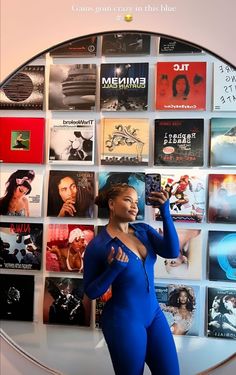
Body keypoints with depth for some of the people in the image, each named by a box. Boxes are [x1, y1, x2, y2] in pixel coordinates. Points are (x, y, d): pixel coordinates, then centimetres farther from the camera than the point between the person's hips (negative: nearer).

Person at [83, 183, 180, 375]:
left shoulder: (143, 230, 2)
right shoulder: (98, 245, -13)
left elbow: (172, 252, -12)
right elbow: (91, 292, -8)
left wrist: (165, 211, -18)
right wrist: (113, 269, -25)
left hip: (154, 314, 5)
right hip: (123, 320, -5)